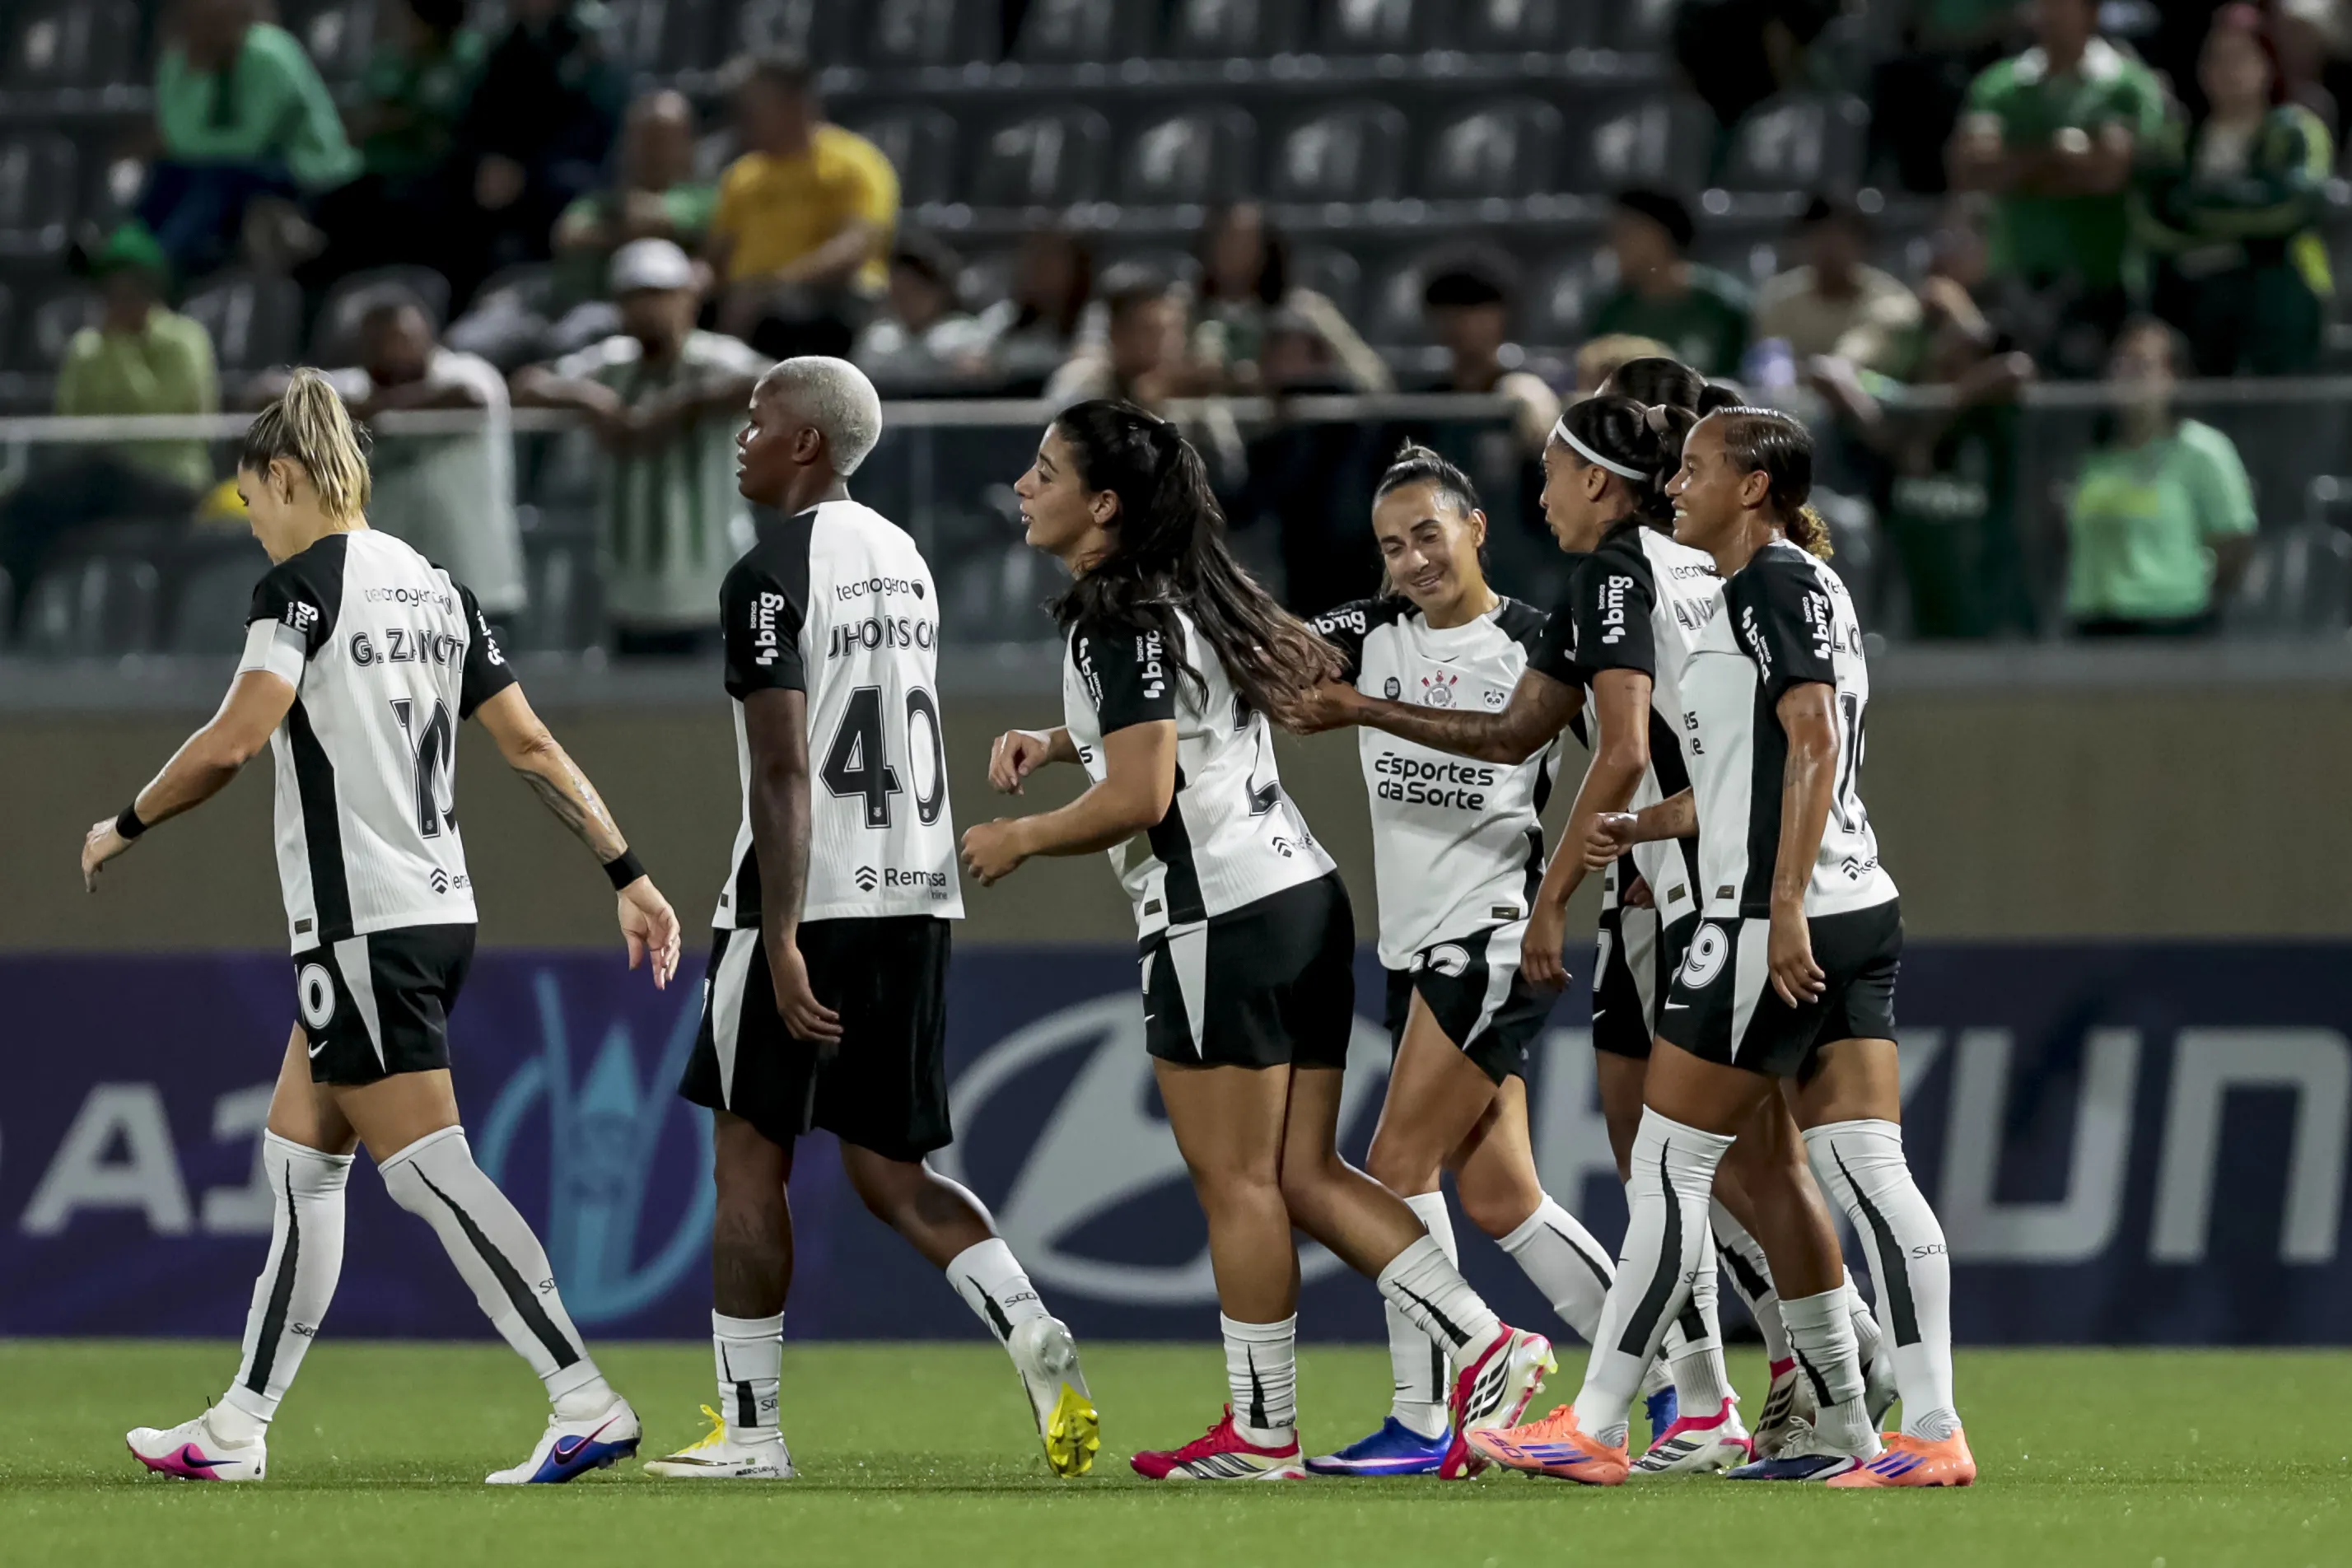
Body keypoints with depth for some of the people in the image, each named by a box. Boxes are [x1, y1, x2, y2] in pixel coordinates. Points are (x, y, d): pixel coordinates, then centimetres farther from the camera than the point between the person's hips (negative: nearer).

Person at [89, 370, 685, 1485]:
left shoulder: (301, 584, -10)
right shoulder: (434, 587, 14)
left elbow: (235, 740, -20)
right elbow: (531, 745, 12)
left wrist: (123, 828, -5)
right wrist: (629, 874, 13)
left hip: (360, 925, -9)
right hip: (440, 915, 9)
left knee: (425, 1168, -9)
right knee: (299, 1161, 14)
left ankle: (585, 1402, -16)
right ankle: (236, 1432, 18)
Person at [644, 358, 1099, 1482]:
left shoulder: (773, 576, -11)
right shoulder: (905, 562, 15)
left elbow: (784, 769, -19)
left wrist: (782, 941, -22)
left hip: (808, 899, -8)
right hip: (916, 893, 8)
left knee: (750, 1161, 4)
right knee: (889, 1169, 10)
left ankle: (750, 1431, 7)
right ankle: (1034, 1338, -12)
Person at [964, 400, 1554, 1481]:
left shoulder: (1124, 621, -13)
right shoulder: (1184, 597, 16)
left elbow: (1140, 797, -20)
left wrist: (1020, 838, -6)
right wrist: (1053, 741, 22)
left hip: (1220, 921, -9)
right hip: (1301, 896, 9)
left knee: (1236, 1181, -2)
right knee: (1304, 1177, 8)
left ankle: (1262, 1433, 3)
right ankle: (1484, 1346, 0)